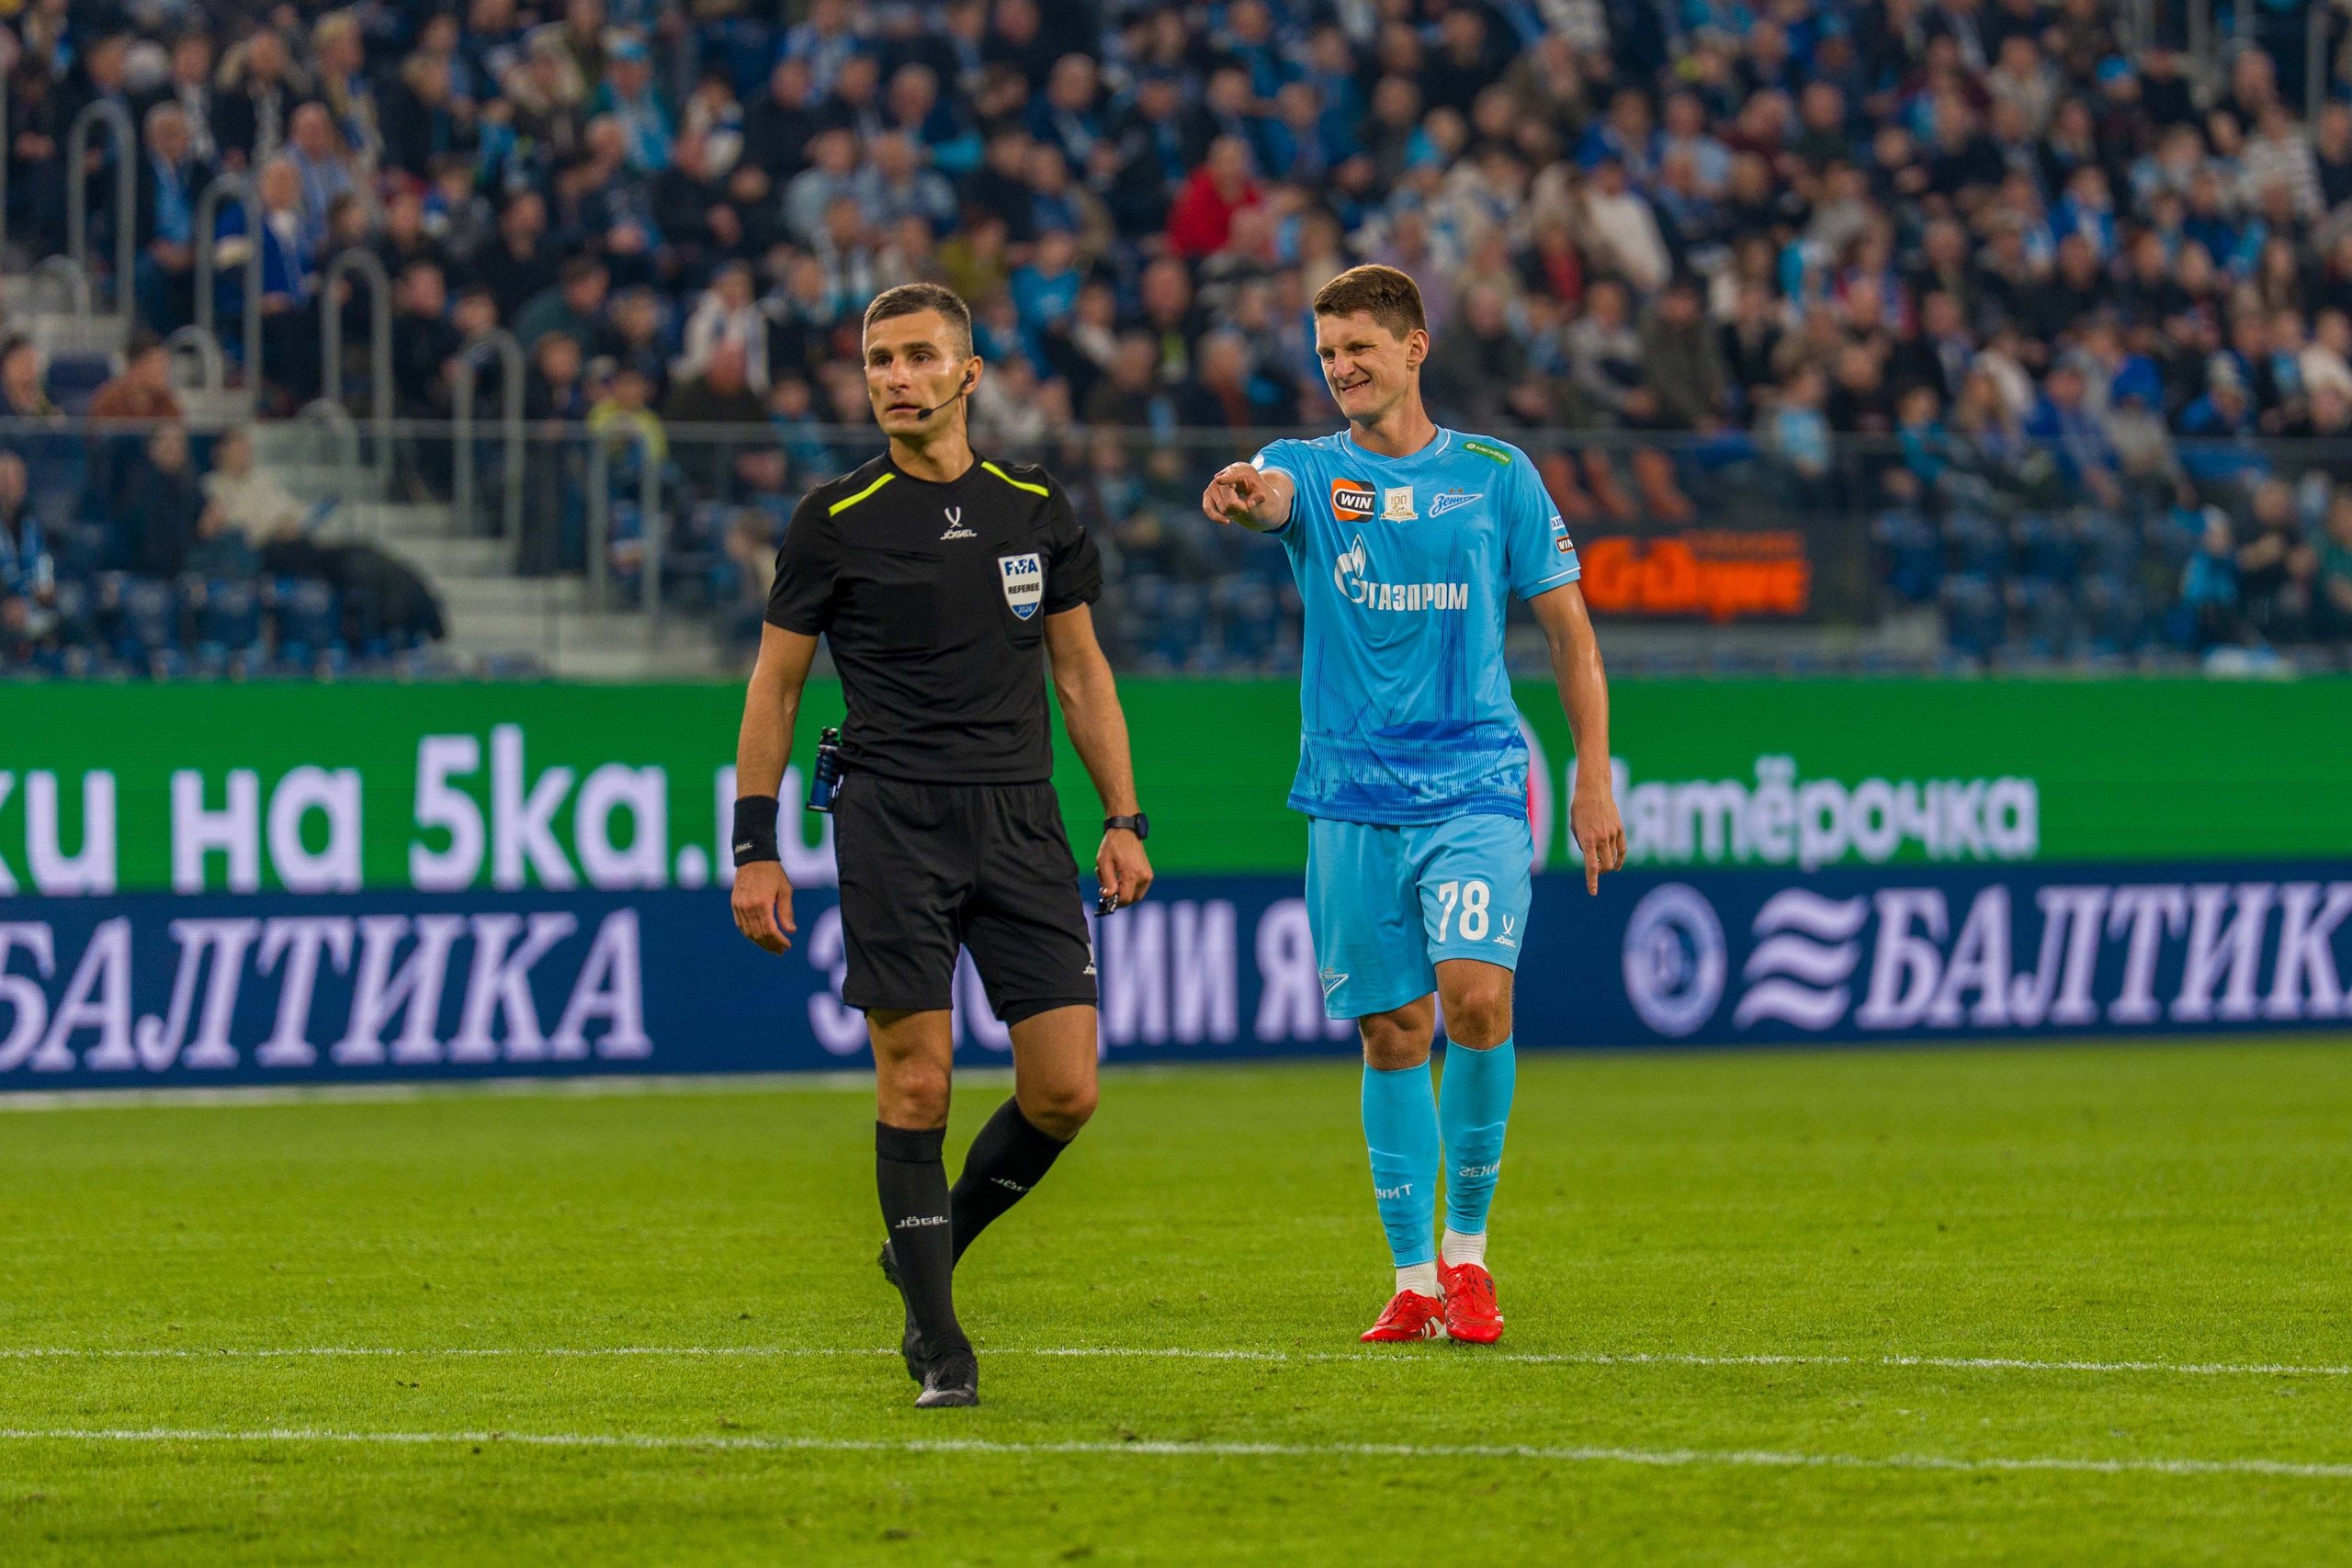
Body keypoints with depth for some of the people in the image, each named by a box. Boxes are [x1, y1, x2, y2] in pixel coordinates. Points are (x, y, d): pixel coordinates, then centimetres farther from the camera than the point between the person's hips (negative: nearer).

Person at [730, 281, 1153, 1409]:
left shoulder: (1038, 513, 10)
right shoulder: (835, 522, 2)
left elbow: (1083, 674, 18)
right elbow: (775, 684, 6)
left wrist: (1122, 820, 9)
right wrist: (754, 849, 1)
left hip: (1021, 820, 3)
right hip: (892, 819, -3)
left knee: (1064, 1092, -4)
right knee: (915, 1084, -7)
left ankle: (933, 1243, 21)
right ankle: (935, 1338, 3)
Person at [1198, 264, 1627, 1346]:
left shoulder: (1496, 475, 6)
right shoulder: (1310, 471, 6)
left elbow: (1568, 627, 10)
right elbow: (1268, 493, -20)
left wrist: (1593, 778, 4)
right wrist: (1241, 494, -45)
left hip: (1476, 783, -1)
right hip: (1353, 799, 1)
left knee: (1477, 996, -18)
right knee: (1392, 1033, 3)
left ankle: (1467, 1246, -2)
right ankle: (1414, 1279, 12)